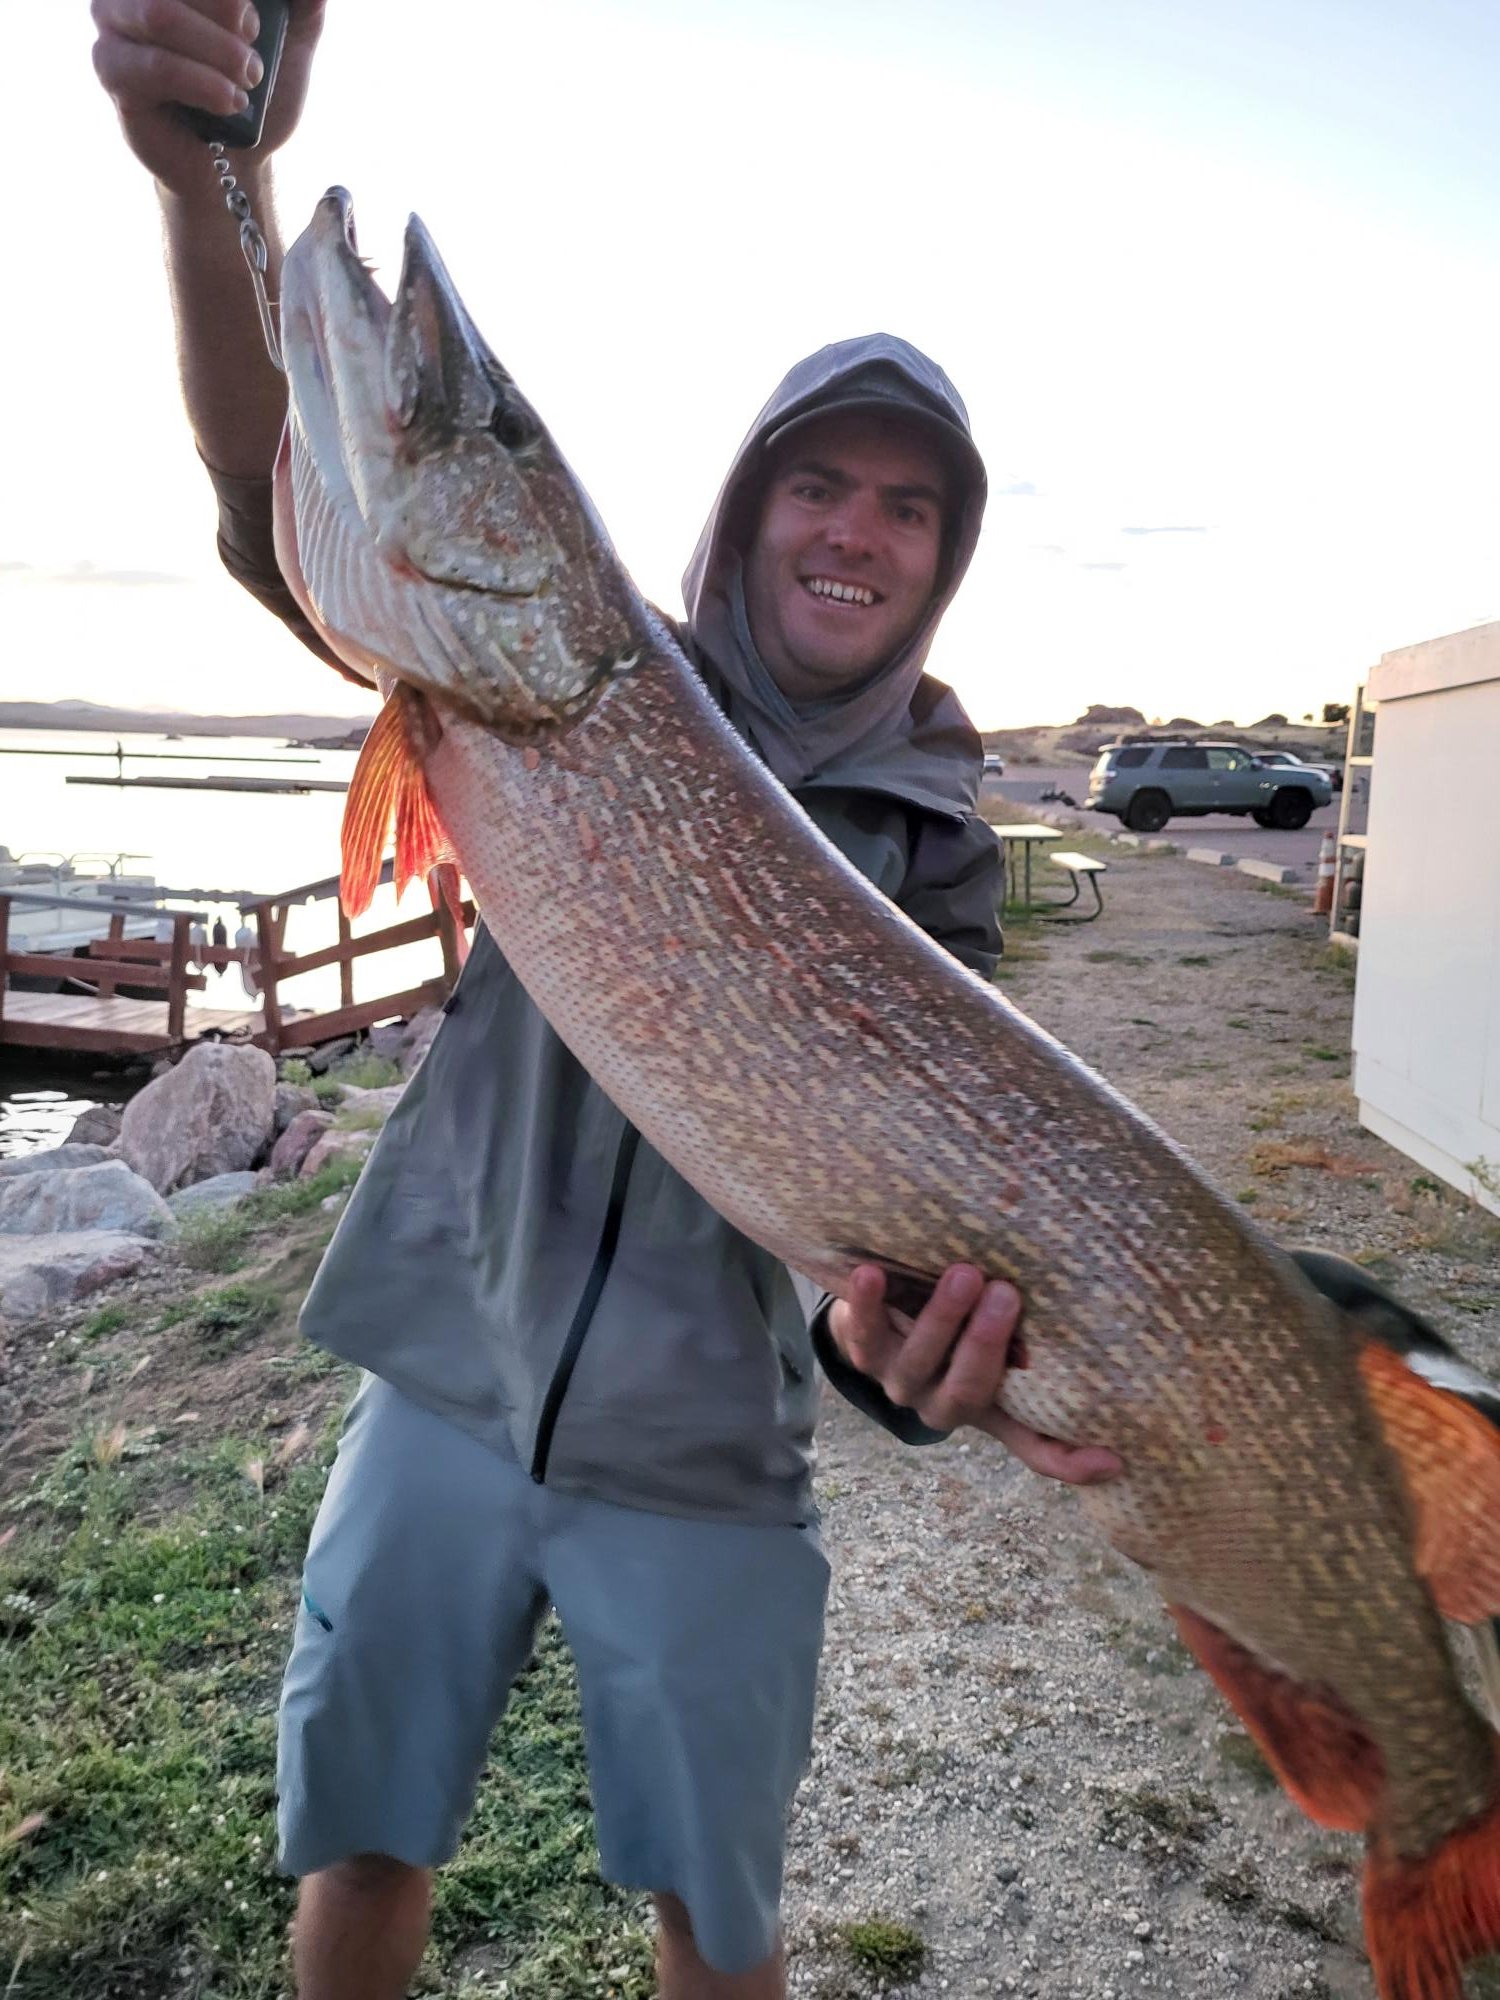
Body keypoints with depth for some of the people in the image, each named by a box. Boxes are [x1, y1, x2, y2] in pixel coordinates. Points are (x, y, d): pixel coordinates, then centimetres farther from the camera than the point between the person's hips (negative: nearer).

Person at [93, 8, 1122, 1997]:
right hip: (448, 1381, 1)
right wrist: (212, 174, -29)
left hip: (708, 1456, -1)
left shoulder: (937, 839, -4)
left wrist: (940, 1325, -38)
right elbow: (295, 513, -12)